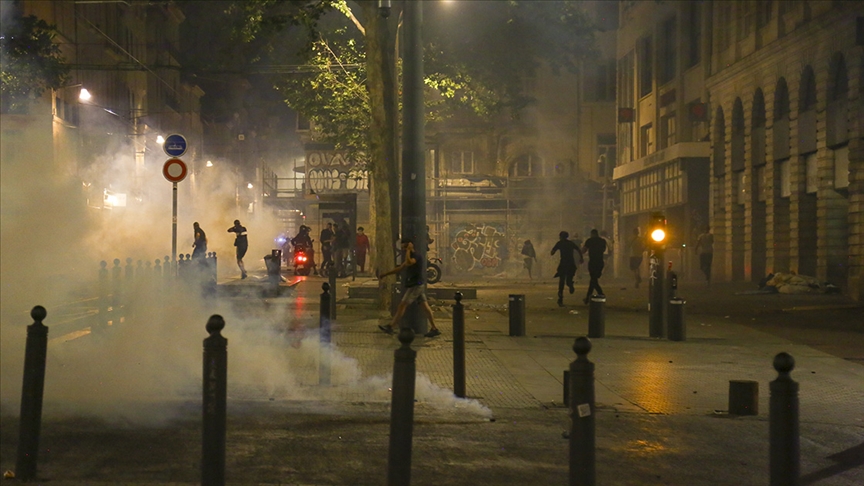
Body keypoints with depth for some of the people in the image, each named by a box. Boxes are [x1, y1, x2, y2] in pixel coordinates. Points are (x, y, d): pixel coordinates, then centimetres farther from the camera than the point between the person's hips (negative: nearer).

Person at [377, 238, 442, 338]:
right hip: (418, 285, 10)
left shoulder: (416, 256, -13)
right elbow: (399, 268, 23)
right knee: (424, 306, 6)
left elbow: (408, 263, -35)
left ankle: (391, 327, -2)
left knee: (402, 305, -6)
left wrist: (408, 250, -22)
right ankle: (434, 329, 4)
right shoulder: (410, 257, 18)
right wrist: (385, 274, 20)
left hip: (416, 286, -10)